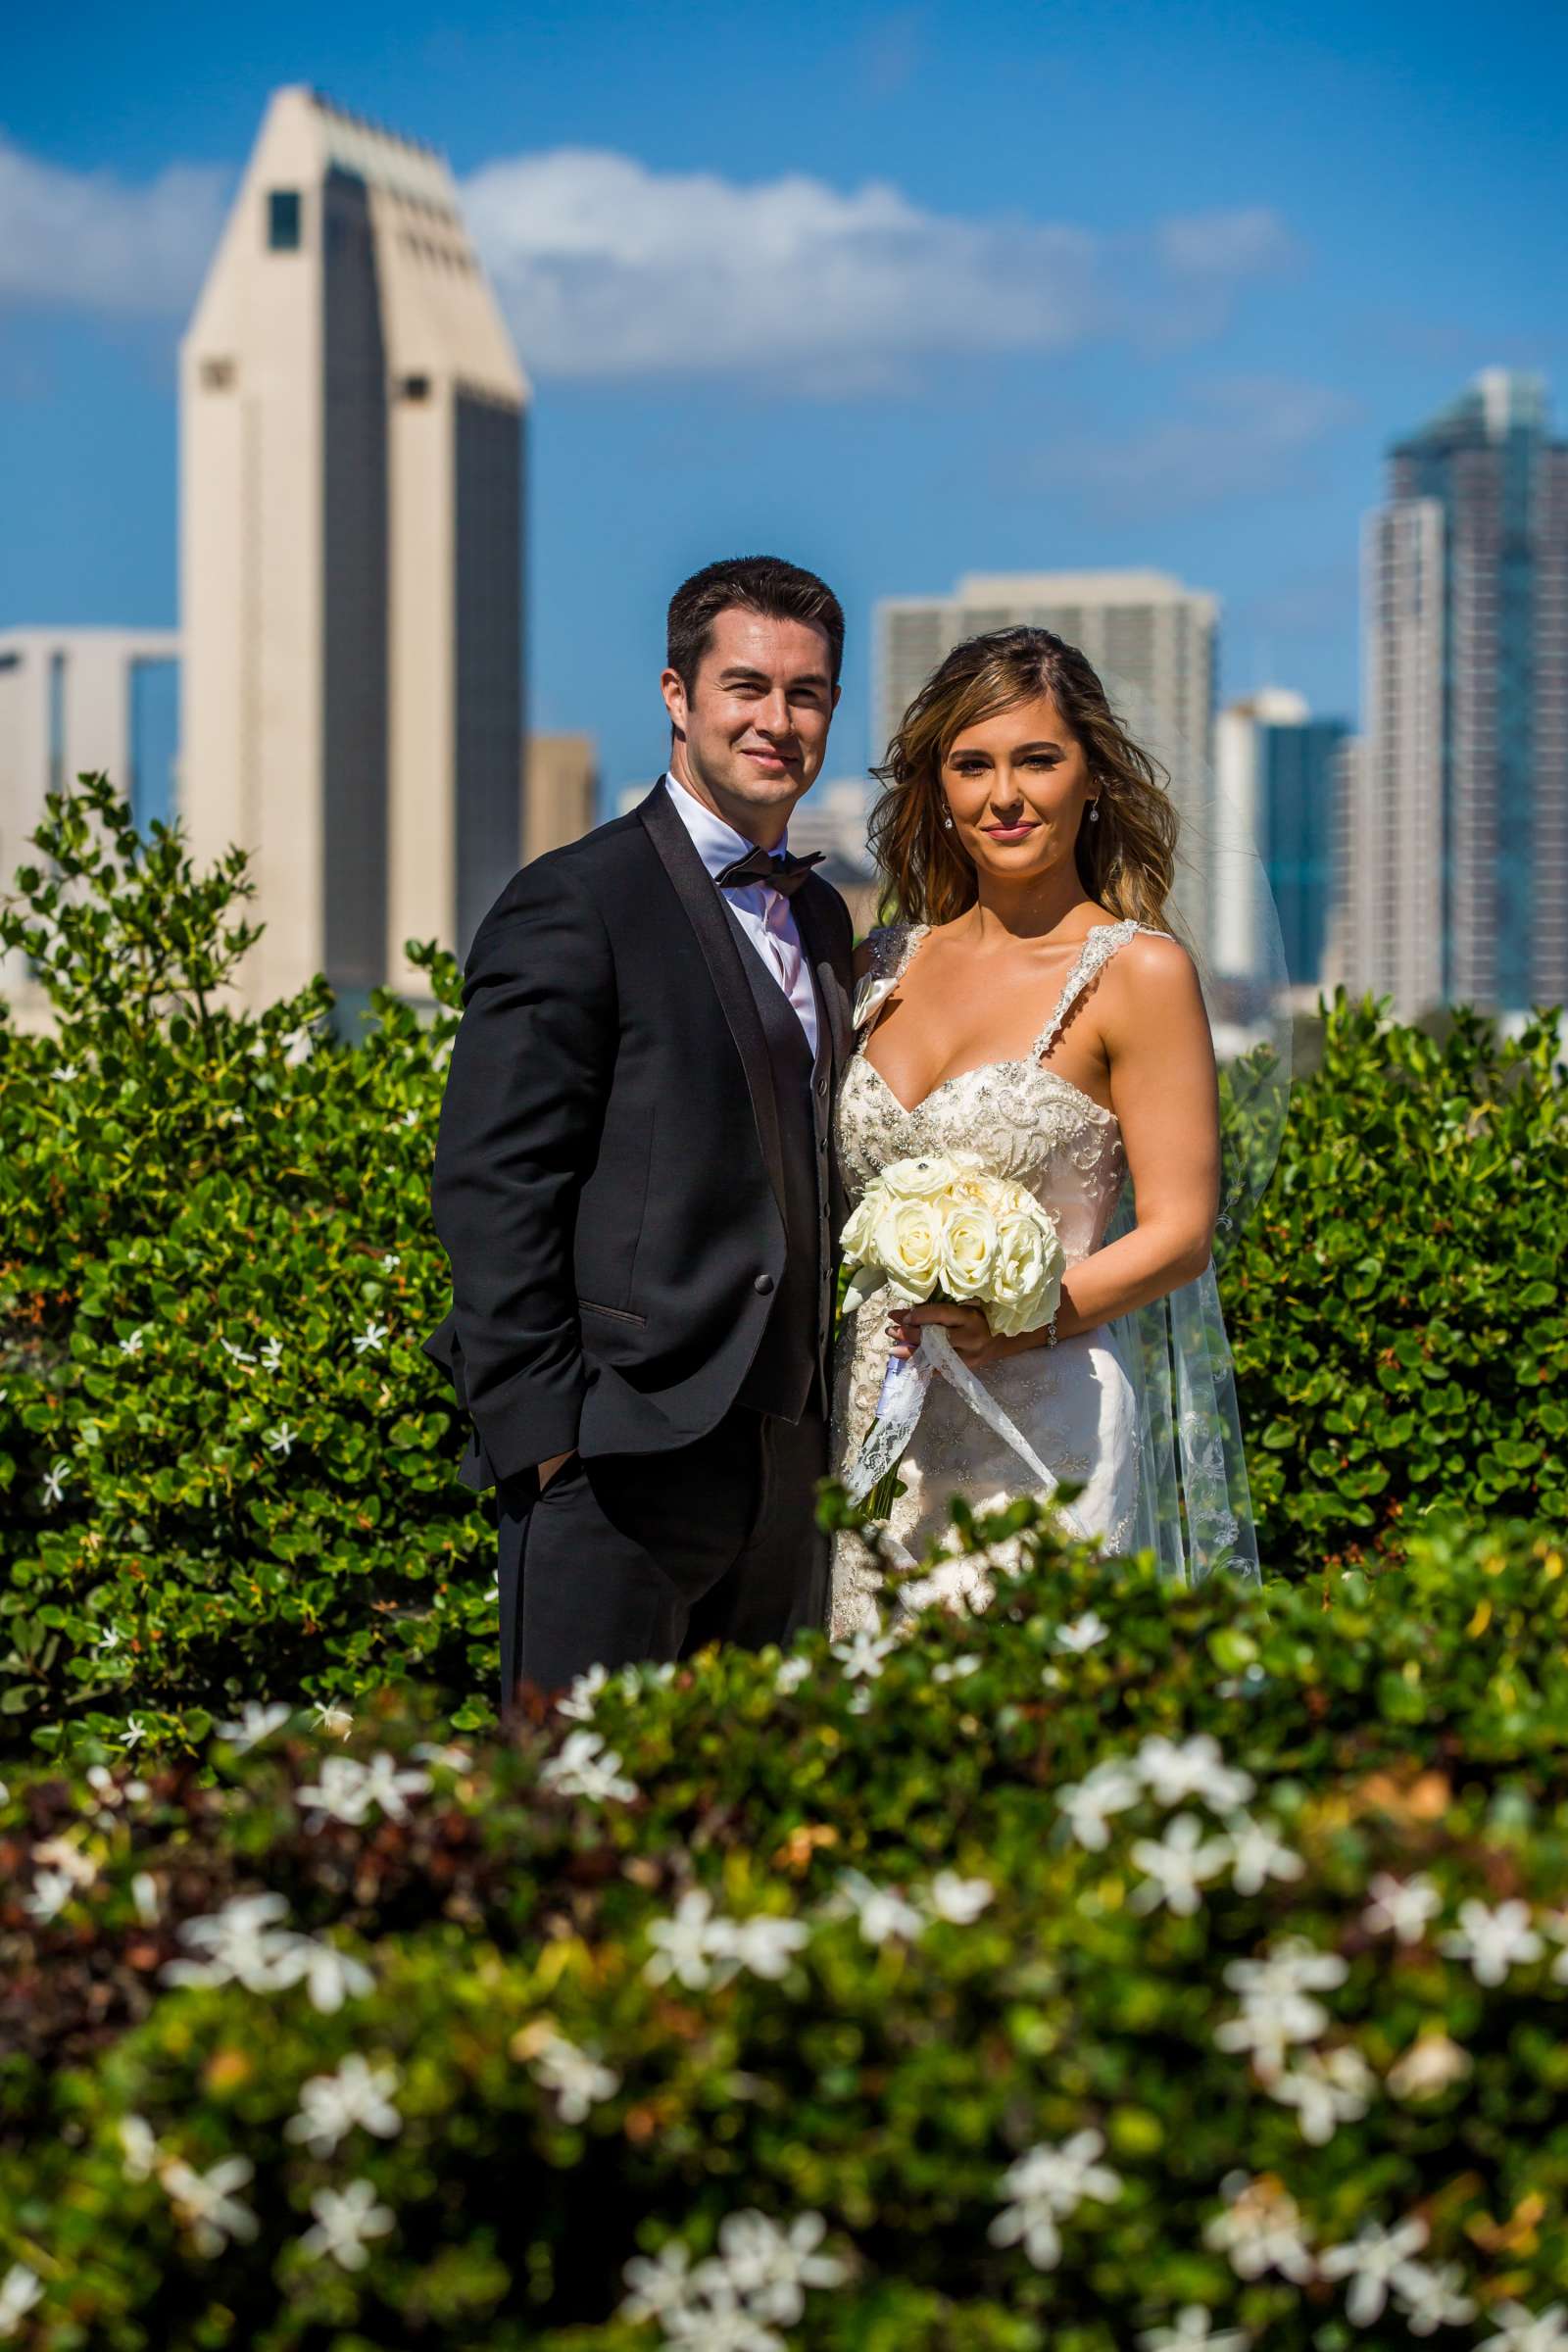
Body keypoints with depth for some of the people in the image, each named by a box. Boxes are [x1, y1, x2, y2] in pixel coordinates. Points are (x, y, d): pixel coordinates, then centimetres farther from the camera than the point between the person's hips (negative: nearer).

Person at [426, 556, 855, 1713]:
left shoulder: (823, 918, 17)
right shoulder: (574, 904, -7)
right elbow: (492, 1187, -11)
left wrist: (825, 1424, 13)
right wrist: (543, 1436, -16)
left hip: (787, 1467, 8)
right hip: (621, 1452, -8)